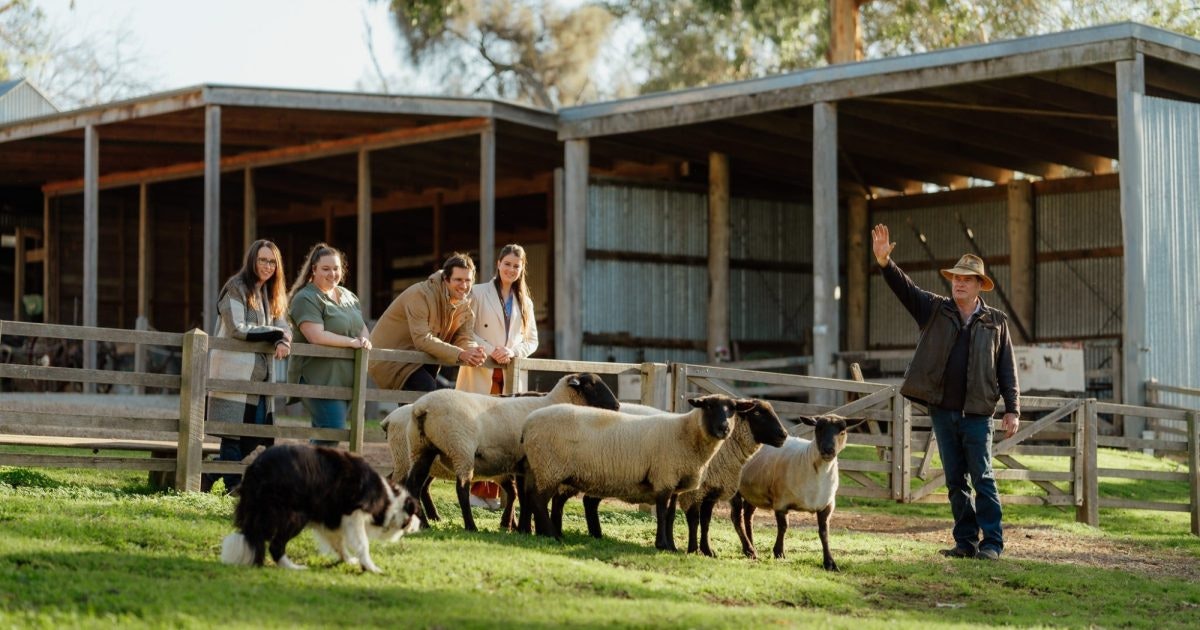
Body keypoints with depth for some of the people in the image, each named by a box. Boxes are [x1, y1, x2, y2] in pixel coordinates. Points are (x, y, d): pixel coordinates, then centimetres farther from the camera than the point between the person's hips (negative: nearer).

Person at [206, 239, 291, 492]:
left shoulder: (272, 294, 19)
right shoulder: (236, 288, -5)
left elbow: (283, 327, 12)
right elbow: (237, 328, -14)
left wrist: (283, 341, -12)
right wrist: (274, 333, -10)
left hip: (260, 376, 8)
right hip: (235, 373, -8)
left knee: (255, 436, 5)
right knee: (234, 432, -6)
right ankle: (233, 486, -1)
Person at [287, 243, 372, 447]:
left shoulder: (348, 296, 17)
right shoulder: (306, 299, -10)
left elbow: (362, 328, 19)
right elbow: (316, 336, -21)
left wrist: (365, 340, -5)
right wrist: (352, 342, -16)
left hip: (345, 380, 8)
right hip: (319, 379, -8)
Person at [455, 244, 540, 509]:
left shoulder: (524, 302, 18)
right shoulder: (478, 293, 4)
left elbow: (532, 340, 16)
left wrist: (513, 352, -4)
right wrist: (491, 351, -16)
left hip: (509, 375, 4)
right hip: (480, 373, -4)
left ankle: (492, 493, 2)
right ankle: (475, 490, -4)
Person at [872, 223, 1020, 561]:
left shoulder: (995, 322, 4)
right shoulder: (935, 310, 7)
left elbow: (1007, 369, 3)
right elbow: (905, 288, -7)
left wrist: (1012, 409, -4)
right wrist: (885, 262, -24)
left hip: (977, 415, -2)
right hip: (942, 412, 3)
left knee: (983, 479, -2)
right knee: (955, 481, 7)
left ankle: (992, 542, 3)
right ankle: (966, 541, 14)